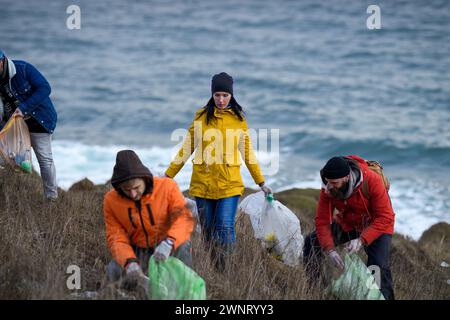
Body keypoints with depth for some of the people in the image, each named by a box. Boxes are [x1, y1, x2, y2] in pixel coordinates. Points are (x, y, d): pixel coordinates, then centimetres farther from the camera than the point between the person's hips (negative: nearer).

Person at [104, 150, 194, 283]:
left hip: (169, 248, -2)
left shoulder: (167, 186, -17)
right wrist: (129, 262, -34)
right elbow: (116, 237, -13)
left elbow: (184, 218, -26)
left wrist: (168, 243, -47)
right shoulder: (111, 200, -11)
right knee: (114, 272, -25)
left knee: (182, 246, -34)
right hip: (138, 252, 2)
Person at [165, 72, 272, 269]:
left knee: (225, 228, -14)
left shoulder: (239, 119, 5)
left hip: (229, 184, -1)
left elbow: (248, 153, 12)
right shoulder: (201, 116, 5)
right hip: (203, 183, 1)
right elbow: (187, 148, 10)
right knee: (208, 231, 6)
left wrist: (261, 183, 14)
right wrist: (168, 175, 8)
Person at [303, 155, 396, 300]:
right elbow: (322, 221, -19)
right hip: (347, 224, 5)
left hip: (376, 226, -4)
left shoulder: (372, 181, -35)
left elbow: (385, 218, -32)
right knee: (311, 242, -7)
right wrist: (330, 250, -33)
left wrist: (361, 240, -40)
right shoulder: (327, 188, -22)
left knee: (379, 266, -24)